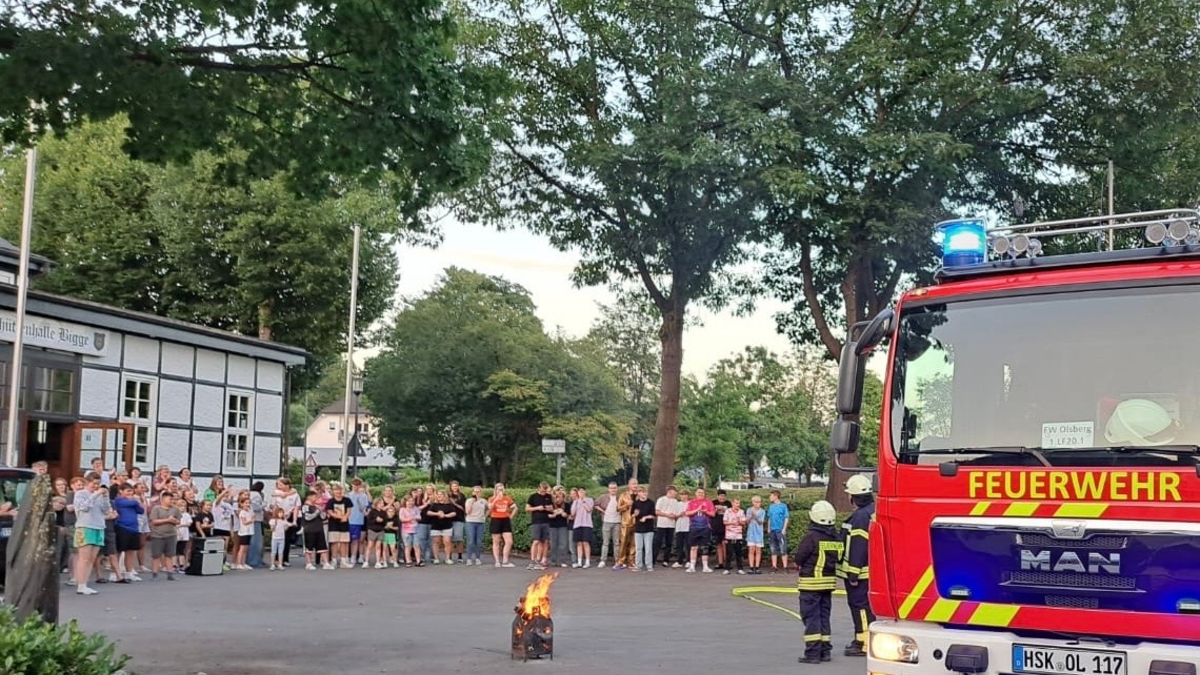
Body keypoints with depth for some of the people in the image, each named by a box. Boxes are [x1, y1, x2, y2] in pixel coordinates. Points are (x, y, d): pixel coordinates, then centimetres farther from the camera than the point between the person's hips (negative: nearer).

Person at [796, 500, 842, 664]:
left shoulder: (811, 537, -17)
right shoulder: (836, 538, 3)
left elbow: (799, 558, -12)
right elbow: (837, 557, 7)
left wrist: (800, 564, 9)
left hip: (811, 582, -6)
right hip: (829, 581, 6)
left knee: (811, 616, -2)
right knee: (824, 616, 15)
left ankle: (813, 653, -5)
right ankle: (825, 651, 18)